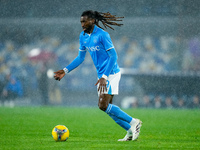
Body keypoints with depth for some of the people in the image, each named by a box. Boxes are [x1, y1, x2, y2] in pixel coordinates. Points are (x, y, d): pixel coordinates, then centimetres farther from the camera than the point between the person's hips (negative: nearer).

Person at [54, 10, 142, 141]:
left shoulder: (102, 35, -16)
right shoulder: (83, 36, 9)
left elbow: (113, 56, -18)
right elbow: (80, 58, 20)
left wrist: (104, 77, -24)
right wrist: (65, 71, 11)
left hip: (111, 73, -9)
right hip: (102, 75, 9)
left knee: (103, 106, -16)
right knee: (106, 107, 7)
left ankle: (133, 122, -6)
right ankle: (130, 131, 15)